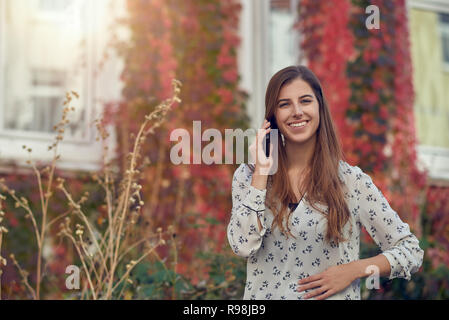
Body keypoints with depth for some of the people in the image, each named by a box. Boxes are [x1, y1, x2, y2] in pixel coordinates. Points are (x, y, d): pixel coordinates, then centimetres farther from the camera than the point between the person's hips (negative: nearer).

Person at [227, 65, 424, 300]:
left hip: (332, 296, -4)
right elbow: (242, 246, -15)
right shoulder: (247, 176, 0)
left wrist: (354, 270, -15)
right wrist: (262, 170, -13)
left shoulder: (351, 181, -5)